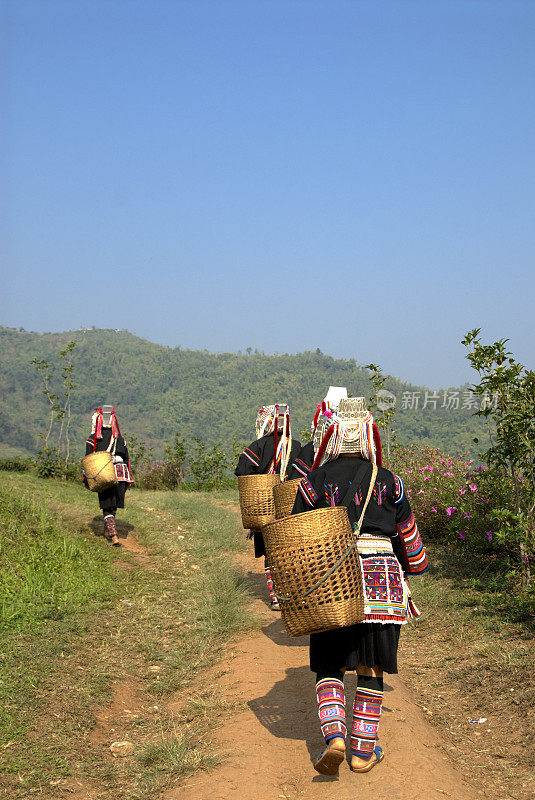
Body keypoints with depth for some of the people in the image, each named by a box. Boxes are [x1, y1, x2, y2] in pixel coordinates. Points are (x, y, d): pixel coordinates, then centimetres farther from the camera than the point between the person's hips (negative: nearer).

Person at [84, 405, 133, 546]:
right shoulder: (119, 439, 14)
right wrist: (128, 479, 19)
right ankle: (108, 530, 30)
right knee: (114, 504, 17)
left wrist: (86, 478, 2)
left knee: (107, 507, 0)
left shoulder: (92, 439, 4)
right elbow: (127, 459, 15)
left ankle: (113, 535, -12)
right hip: (121, 474, 3)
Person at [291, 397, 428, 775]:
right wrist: (414, 568, 31)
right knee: (372, 668, 10)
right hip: (382, 582, 1)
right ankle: (364, 749, 14)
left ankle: (334, 736, -10)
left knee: (329, 665, 9)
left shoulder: (315, 483, 0)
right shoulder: (389, 482, 4)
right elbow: (408, 536, 13)